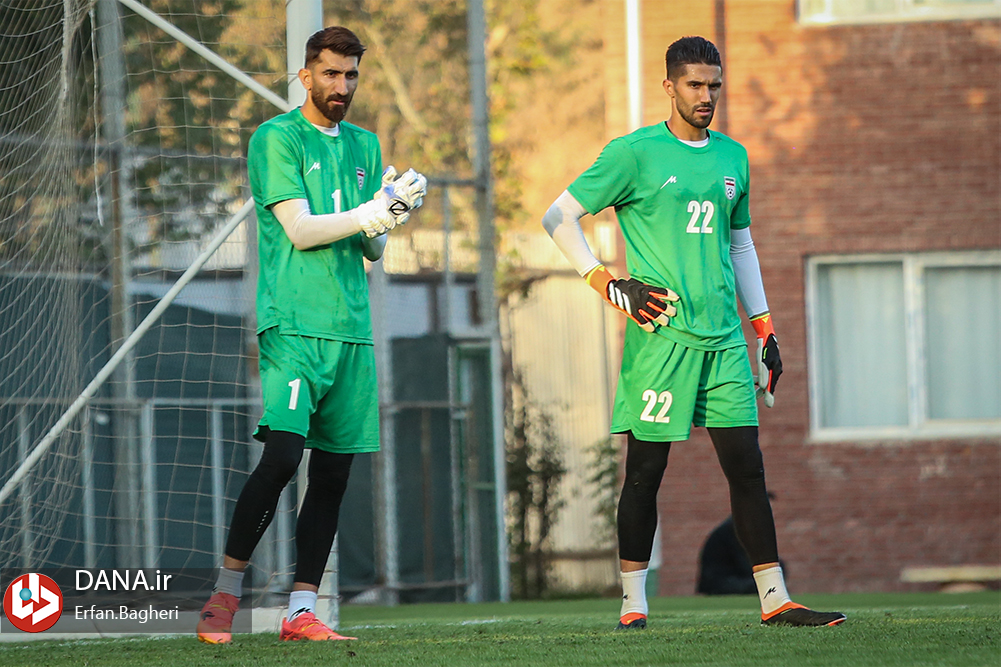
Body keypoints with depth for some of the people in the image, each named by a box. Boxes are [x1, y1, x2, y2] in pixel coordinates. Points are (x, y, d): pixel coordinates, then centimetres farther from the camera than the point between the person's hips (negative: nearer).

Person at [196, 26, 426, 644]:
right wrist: (374, 213, -12)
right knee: (281, 458, -16)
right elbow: (299, 229, -9)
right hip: (295, 324, -6)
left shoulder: (364, 146, 18)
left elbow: (372, 250, 16)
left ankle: (302, 610, 6)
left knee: (334, 473, 3)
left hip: (353, 327, 6)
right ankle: (226, 593, -3)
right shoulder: (277, 138, 0)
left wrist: (390, 214, -5)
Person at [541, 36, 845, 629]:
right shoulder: (634, 153, -1)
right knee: (645, 470, -2)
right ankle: (633, 605, 4)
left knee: (747, 467, 1)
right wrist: (608, 285, -5)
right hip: (660, 334, -5)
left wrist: (764, 328, 19)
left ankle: (775, 599, 3)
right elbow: (560, 218, 2)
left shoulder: (733, 157, 15)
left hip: (723, 336, 5)